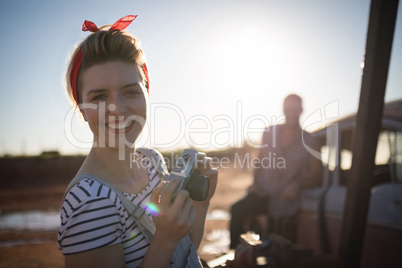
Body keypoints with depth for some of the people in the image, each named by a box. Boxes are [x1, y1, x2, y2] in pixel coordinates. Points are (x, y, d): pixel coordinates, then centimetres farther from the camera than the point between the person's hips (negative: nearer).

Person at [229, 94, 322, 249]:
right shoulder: (269, 132, 11)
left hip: (284, 200, -1)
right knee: (237, 210, -27)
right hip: (261, 193, 2)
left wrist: (298, 185, -14)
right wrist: (255, 183, 2)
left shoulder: (309, 142, 3)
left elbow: (316, 176, 5)